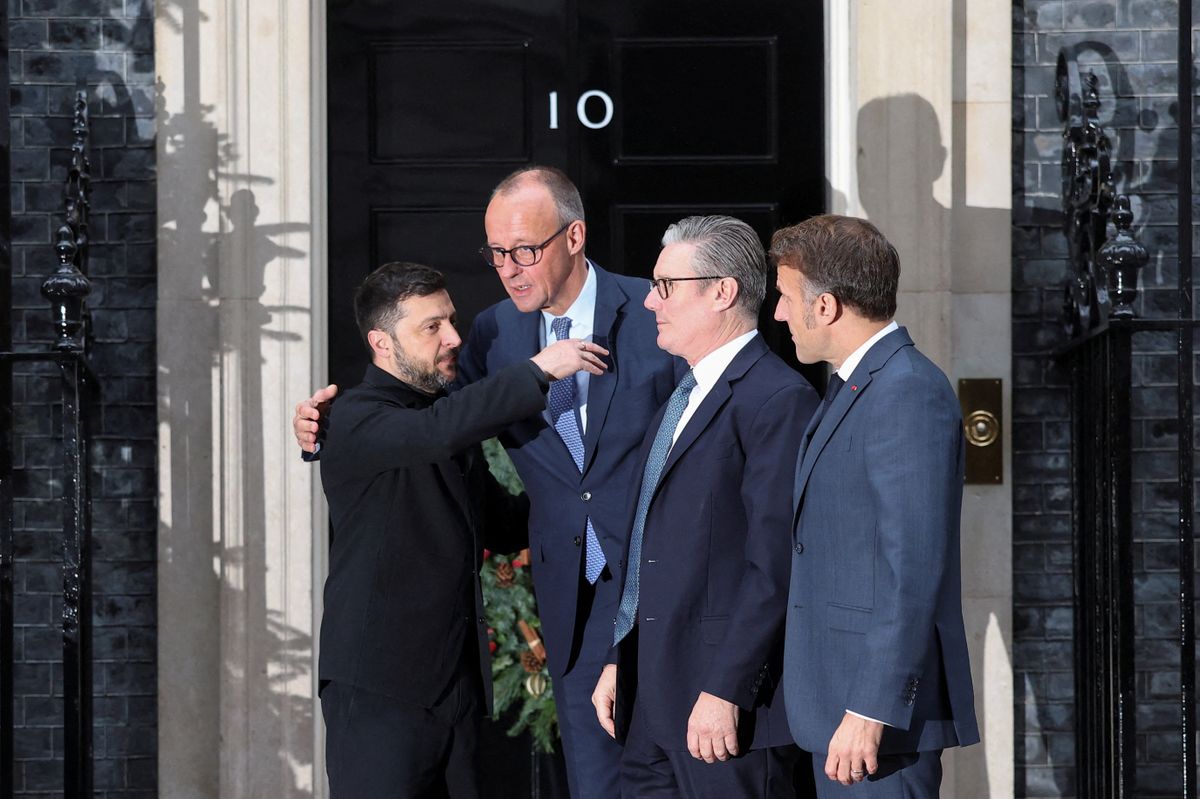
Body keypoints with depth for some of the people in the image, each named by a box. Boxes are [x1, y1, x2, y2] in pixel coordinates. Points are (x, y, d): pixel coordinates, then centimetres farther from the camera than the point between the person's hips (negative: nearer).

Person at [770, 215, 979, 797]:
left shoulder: (910, 394, -16)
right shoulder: (853, 387, 16)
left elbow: (913, 571, -21)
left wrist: (870, 712, -23)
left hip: (882, 714, -10)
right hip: (838, 704, 10)